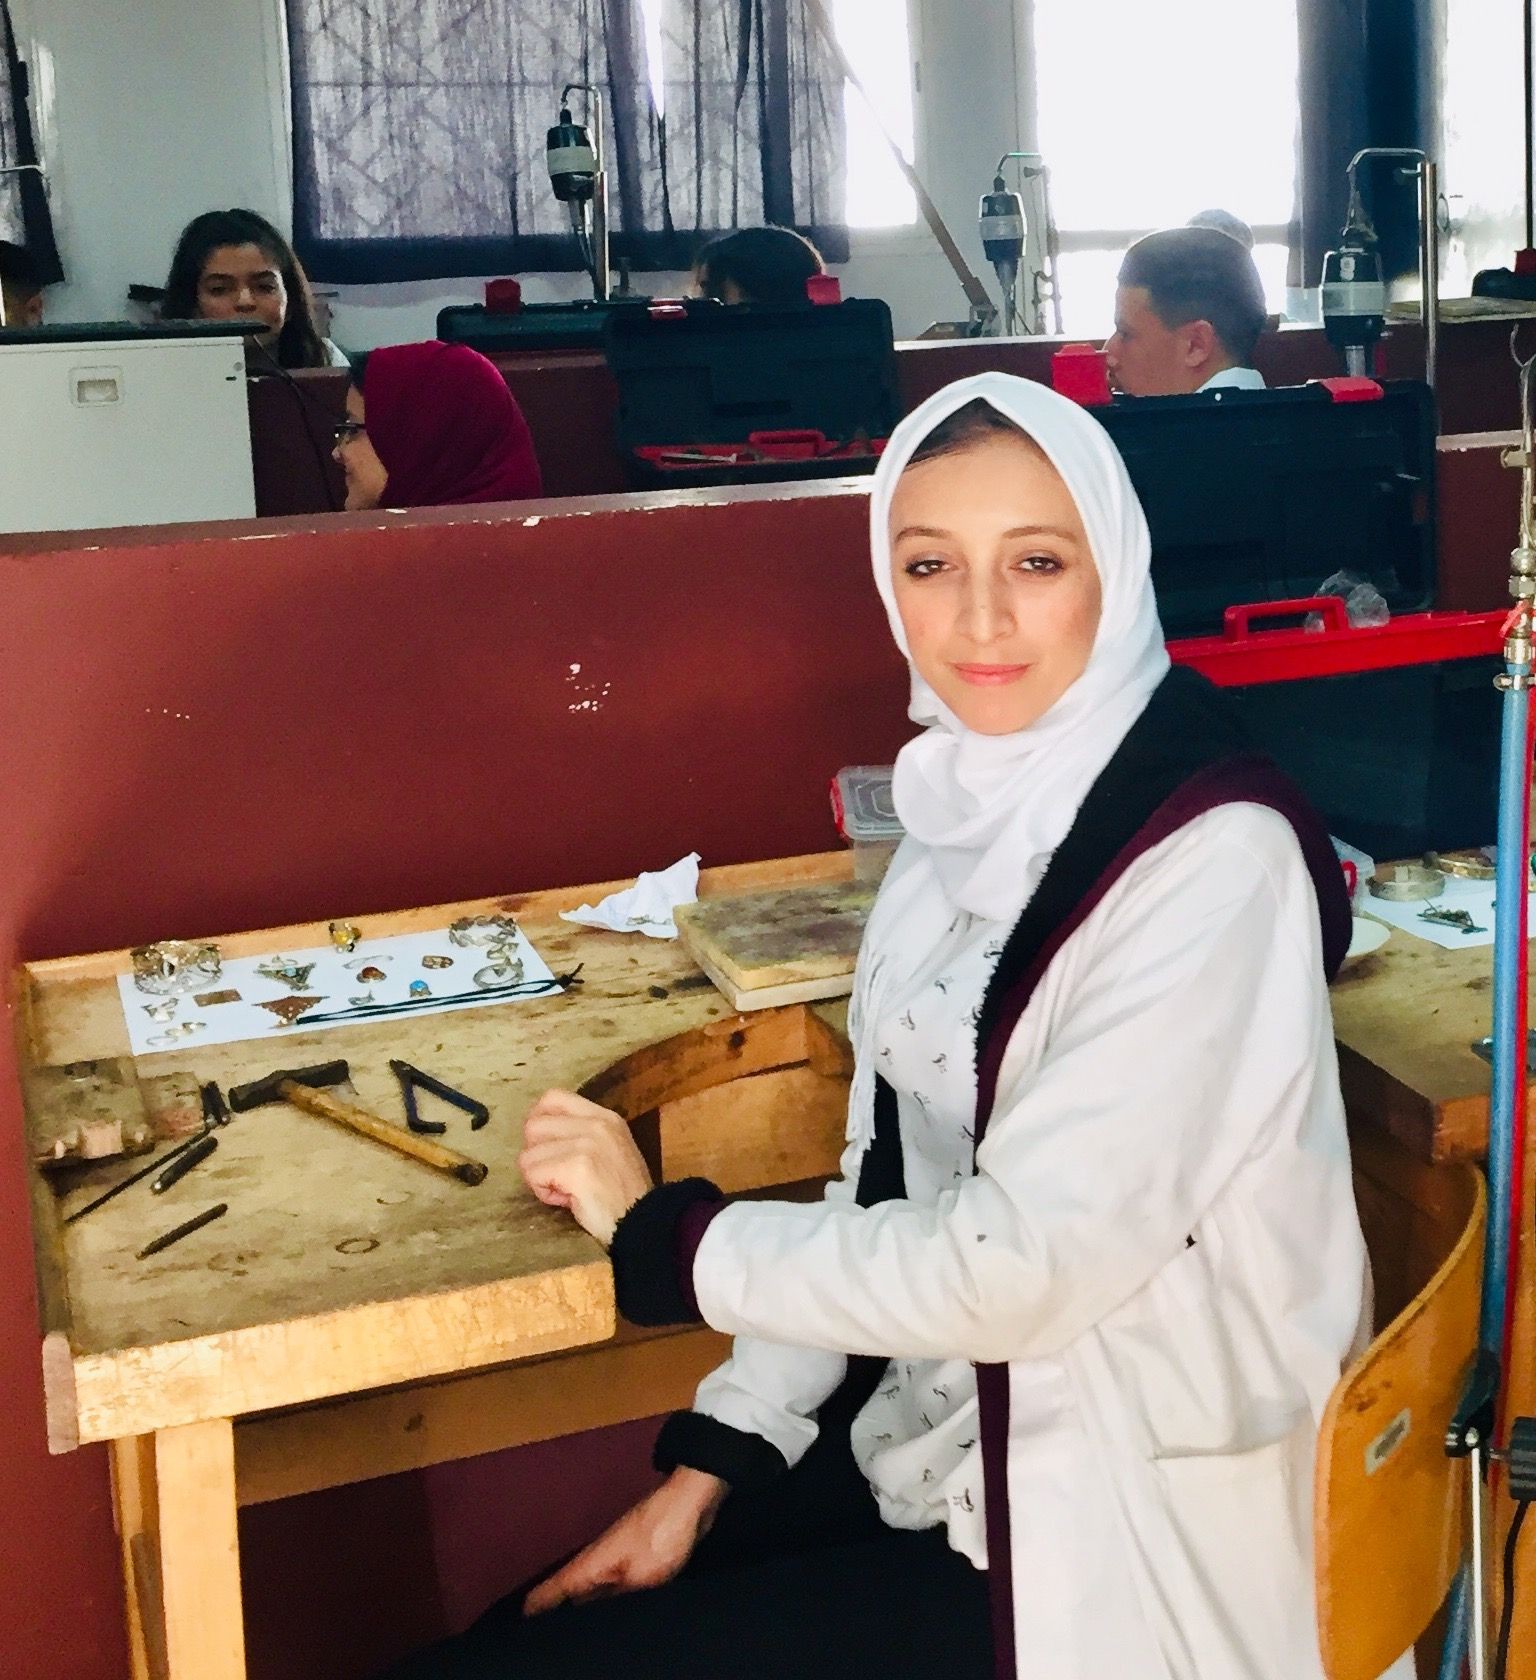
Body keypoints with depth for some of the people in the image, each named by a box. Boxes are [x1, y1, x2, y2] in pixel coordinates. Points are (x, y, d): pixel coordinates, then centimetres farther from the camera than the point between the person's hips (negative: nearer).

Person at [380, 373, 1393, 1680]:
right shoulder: (975, 801, 2)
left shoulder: (1210, 862, -22)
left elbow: (1018, 1266, -24)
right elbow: (886, 1178, 6)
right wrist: (711, 1463, 0)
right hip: (928, 1423, 6)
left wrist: (658, 1226, -12)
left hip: (1107, 1527, -6)